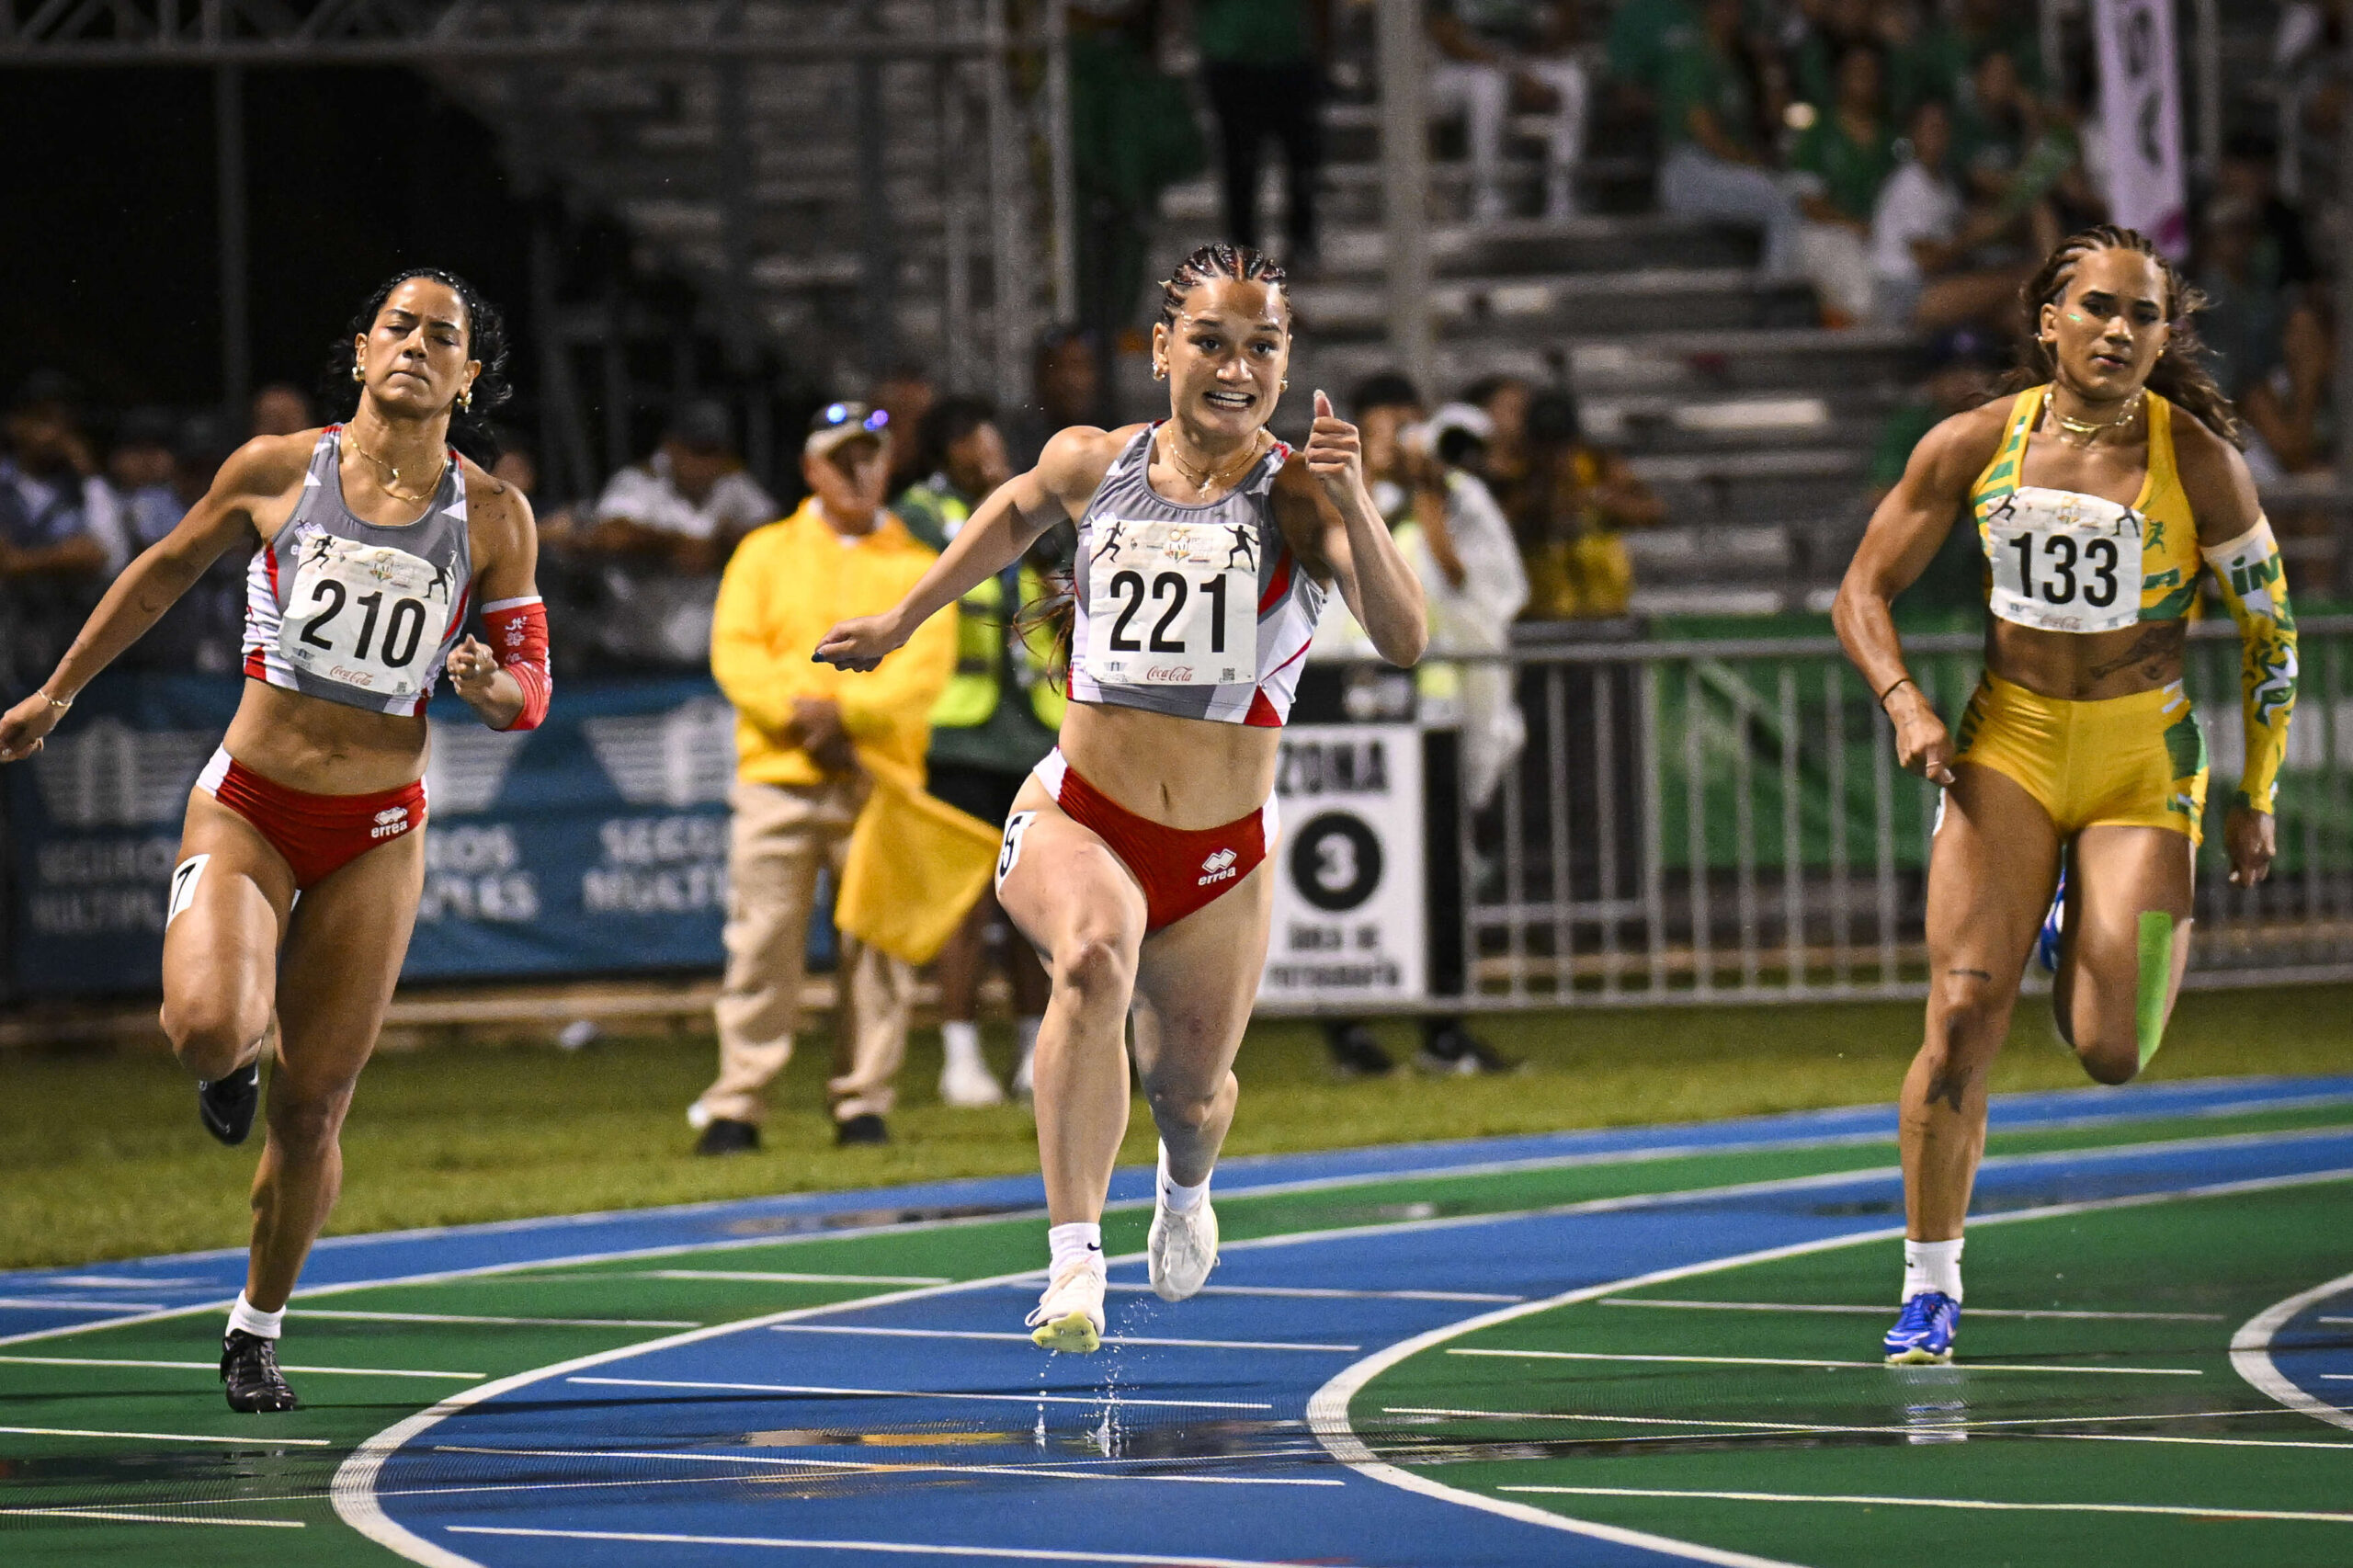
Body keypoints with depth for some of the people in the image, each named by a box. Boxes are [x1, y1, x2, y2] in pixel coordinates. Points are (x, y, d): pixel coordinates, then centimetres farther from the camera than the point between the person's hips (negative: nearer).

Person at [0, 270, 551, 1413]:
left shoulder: (493, 518, -1)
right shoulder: (279, 471, -3)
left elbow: (530, 688, 6)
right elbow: (166, 570, 13)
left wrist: (488, 685, -19)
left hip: (376, 832, 1)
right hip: (247, 805, -1)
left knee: (310, 1114, 3)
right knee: (207, 1029, -27)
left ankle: (258, 1326, 27)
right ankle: (241, 1057, 13)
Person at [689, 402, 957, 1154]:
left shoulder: (918, 564, 11)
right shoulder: (765, 554, 13)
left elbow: (924, 668, -2)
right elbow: (736, 653, 2)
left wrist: (846, 711, -16)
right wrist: (797, 717, -13)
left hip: (879, 779, 0)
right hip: (777, 779, 0)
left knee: (878, 945, -1)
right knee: (762, 945, -4)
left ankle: (863, 1104, 6)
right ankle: (736, 1105, -1)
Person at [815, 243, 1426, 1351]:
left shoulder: (1298, 496, -10)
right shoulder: (1091, 466, 0)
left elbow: (1402, 638, -24)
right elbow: (1017, 512, 25)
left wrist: (1354, 505, -38)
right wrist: (901, 621, 31)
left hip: (1223, 857, 0)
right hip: (1076, 816, 0)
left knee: (1189, 1094, 14)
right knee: (1098, 953, -34)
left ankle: (1184, 1187, 55)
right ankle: (1074, 1261, -35)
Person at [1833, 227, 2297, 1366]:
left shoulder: (2199, 461, -7)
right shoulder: (1974, 446, -3)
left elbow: (2270, 631, 4)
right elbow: (1864, 591, 6)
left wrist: (2257, 801, 6)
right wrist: (1905, 705, -12)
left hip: (2144, 758, -1)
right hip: (2008, 742, 1)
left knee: (2111, 1054, -10)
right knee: (1963, 1014, -14)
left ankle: (2083, 936, 27)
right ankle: (1929, 1286, -1)